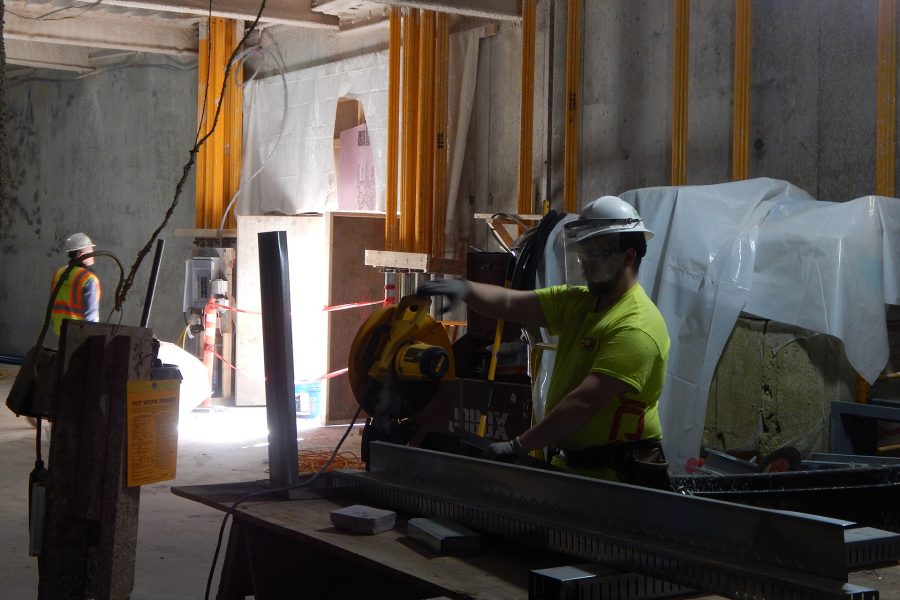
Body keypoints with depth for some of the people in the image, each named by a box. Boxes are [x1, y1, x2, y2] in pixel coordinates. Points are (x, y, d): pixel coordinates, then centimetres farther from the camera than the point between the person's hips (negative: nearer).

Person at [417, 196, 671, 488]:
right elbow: (510, 303, 4)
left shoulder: (636, 328, -20)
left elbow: (584, 402, -26)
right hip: (570, 462, 8)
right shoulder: (577, 300, 10)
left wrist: (519, 446, -26)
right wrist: (466, 289, -17)